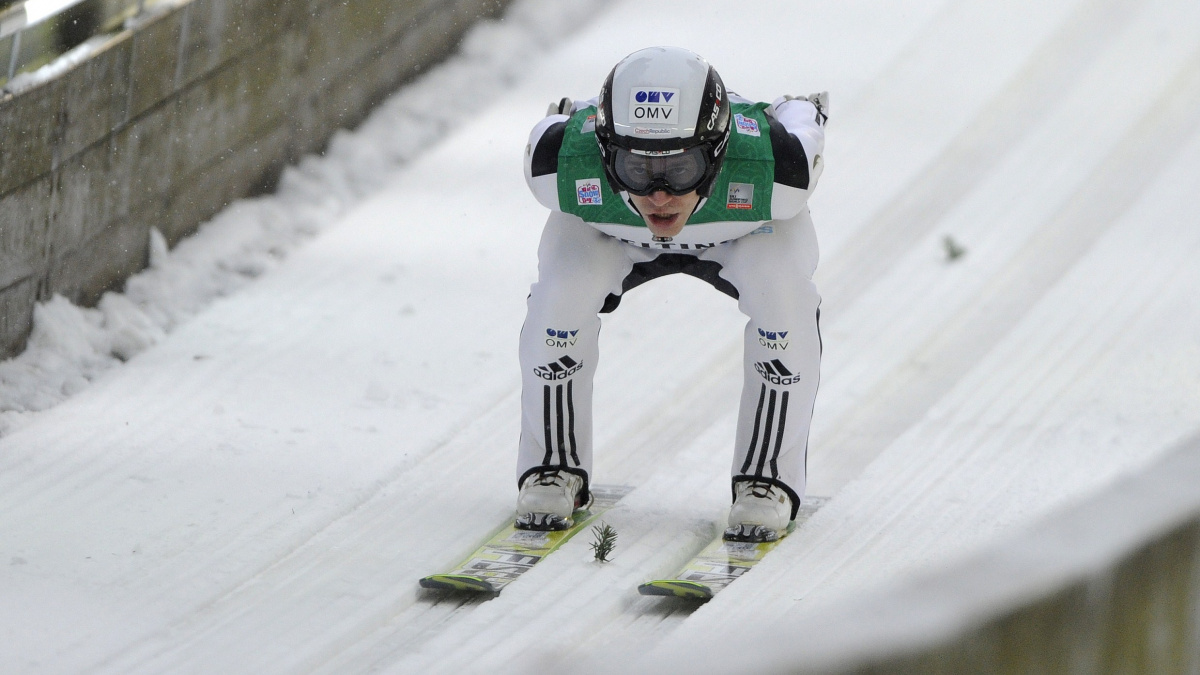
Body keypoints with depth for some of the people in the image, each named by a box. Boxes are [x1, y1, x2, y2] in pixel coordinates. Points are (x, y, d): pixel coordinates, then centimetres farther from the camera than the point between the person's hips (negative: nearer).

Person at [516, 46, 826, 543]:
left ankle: (768, 482, -13)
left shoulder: (774, 170, -43)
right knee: (562, 291, -26)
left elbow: (803, 117, -19)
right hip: (612, 232, 0)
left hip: (745, 224, 0)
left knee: (781, 294, -29)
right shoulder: (562, 164, -42)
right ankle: (554, 471, -4)